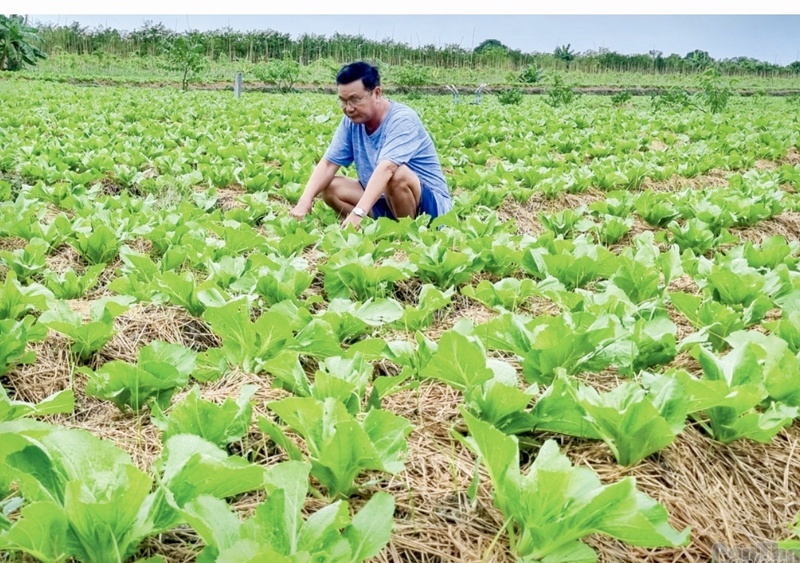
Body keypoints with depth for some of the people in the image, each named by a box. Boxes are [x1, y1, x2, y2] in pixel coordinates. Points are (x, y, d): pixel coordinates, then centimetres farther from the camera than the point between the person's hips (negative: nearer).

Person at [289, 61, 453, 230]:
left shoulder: (402, 119, -23)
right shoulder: (352, 120, -3)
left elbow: (386, 168, -36)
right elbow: (328, 163, -7)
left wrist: (358, 213, -48)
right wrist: (305, 201, -24)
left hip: (430, 204, -6)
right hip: (385, 200, 6)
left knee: (397, 175, -36)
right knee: (330, 188, -7)